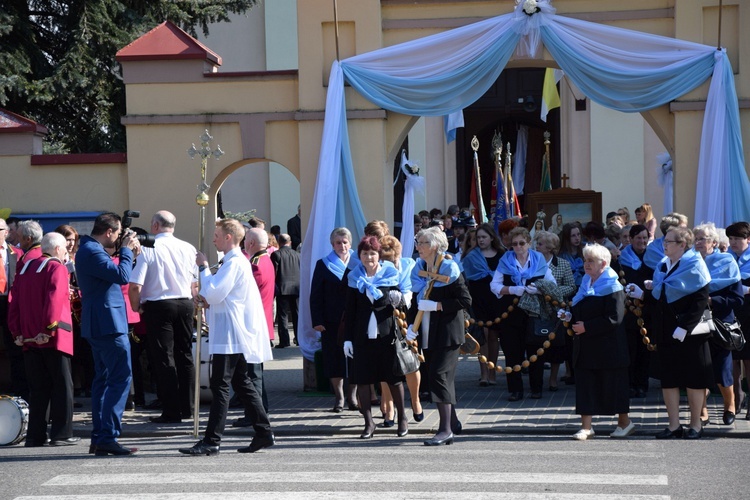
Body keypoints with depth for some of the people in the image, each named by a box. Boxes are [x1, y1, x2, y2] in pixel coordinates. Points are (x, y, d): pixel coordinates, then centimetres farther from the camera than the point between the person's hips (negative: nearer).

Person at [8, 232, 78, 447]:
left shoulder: (26, 269, 15)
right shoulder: (57, 268, -6)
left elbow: (15, 303, 11)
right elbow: (54, 301, -19)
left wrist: (18, 332, 10)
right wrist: (49, 329, -21)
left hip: (30, 340, 6)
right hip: (54, 338, -6)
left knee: (38, 387, 9)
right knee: (62, 385, 0)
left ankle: (36, 435, 8)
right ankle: (62, 434, -1)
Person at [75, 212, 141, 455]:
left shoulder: (90, 250, 16)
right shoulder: (92, 252, -17)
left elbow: (114, 273, 21)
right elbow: (122, 276, -24)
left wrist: (131, 254, 10)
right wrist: (127, 250, -10)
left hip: (98, 325, 11)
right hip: (108, 324, -11)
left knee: (103, 378, 13)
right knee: (120, 379, -11)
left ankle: (99, 438, 15)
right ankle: (108, 437, -14)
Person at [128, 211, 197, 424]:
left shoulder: (148, 249, -10)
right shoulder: (188, 249, 3)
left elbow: (135, 286, -14)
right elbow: (196, 284, 7)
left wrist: (136, 307, 1)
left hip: (158, 306, -4)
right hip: (185, 304, 5)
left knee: (164, 358, 0)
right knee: (185, 355, 13)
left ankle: (171, 412, -1)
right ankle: (187, 407, 18)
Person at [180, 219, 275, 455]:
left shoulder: (234, 263, -15)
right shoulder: (237, 261, 18)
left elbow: (214, 293, -22)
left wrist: (203, 267, -11)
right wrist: (207, 299, 7)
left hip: (230, 335, -11)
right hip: (235, 335, 11)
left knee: (219, 385, -10)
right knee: (241, 383, 13)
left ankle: (211, 441, -10)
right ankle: (264, 432, 16)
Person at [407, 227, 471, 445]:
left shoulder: (449, 269, -9)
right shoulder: (419, 269, 10)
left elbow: (465, 300, -13)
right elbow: (415, 300, 18)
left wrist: (437, 306, -18)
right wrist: (411, 325, 4)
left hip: (448, 333, -7)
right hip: (428, 334, 7)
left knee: (439, 375, -14)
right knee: (444, 378, 13)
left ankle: (445, 429, -13)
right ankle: (453, 422, 27)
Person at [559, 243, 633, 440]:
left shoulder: (612, 287, -12)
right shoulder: (586, 283, 13)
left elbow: (614, 318, -20)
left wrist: (586, 327, -21)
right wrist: (570, 316, 3)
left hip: (607, 346, -7)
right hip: (585, 346, 7)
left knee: (612, 385, 3)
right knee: (584, 385, 3)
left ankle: (624, 422, 19)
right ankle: (586, 427, 6)